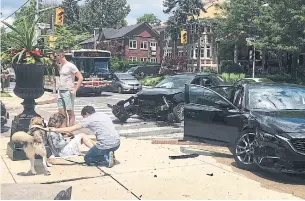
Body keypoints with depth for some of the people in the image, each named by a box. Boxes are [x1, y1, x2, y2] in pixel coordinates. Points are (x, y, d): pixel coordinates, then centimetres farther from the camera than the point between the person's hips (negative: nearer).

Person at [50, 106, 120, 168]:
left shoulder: (88, 119, 2)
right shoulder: (104, 115, 19)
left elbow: (69, 130, 3)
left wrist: (54, 129, 14)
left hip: (105, 145, -6)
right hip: (117, 143, 6)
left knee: (87, 159, 18)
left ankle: (106, 157, -4)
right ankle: (108, 154, 9)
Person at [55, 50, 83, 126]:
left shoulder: (70, 66, -9)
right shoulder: (60, 66, 15)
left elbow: (80, 78, -13)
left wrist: (75, 90, -15)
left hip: (68, 92, -8)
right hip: (60, 91, 8)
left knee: (70, 112, -4)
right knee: (61, 112, 6)